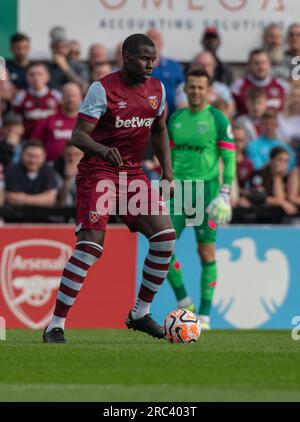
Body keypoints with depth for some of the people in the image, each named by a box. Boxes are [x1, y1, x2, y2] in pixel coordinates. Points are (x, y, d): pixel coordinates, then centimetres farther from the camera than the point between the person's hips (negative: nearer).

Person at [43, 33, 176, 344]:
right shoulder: (102, 89, -13)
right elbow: (78, 135, -18)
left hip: (133, 173, 7)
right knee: (90, 245, -17)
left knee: (165, 236, -4)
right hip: (98, 171, -7)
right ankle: (56, 325, -13)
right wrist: (103, 150, -37)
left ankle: (140, 313, 11)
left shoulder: (157, 89, 7)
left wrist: (167, 171, 11)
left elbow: (159, 132, 22)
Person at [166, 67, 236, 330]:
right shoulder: (176, 119, 11)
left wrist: (225, 193, -13)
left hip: (206, 189, -5)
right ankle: (183, 301, 10)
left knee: (207, 252, -3)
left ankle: (205, 314, 4)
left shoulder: (218, 120, -4)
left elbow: (229, 158, -5)